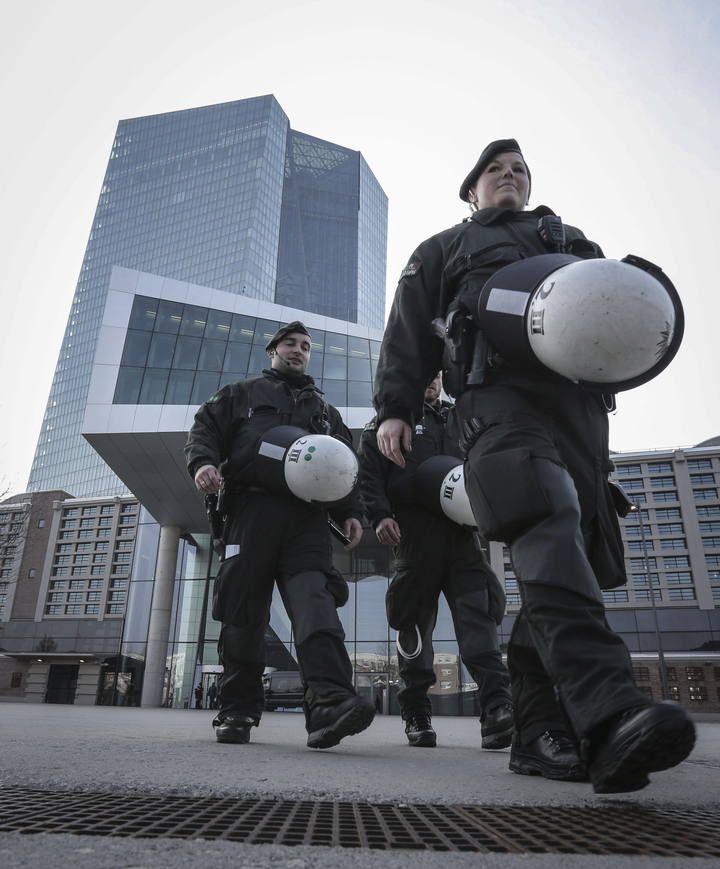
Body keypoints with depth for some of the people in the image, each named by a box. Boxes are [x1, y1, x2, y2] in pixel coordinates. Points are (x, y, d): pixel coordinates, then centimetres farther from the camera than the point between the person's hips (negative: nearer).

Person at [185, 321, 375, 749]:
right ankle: (238, 710, 11)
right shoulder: (243, 393, 24)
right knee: (244, 611, -1)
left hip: (308, 518, 1)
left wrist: (350, 512, 10)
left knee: (316, 604, -19)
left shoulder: (326, 410, 30)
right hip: (251, 510, -1)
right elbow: (205, 428, 13)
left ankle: (330, 703, -31)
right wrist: (203, 462, -9)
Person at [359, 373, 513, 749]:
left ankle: (496, 704, -18)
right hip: (414, 530, -3)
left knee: (478, 612, -11)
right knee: (415, 622, 1)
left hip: (461, 530, 3)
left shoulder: (460, 420, 26)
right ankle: (416, 711, 11)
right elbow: (369, 474, 3)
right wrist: (380, 516, -12)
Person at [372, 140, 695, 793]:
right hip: (500, 393, -4)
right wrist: (395, 409, 1)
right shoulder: (445, 250, 28)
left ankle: (540, 732, -1)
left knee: (562, 558, -5)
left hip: (579, 402, 5)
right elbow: (409, 331, 16)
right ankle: (610, 713, -43)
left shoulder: (571, 241, 38)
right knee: (548, 528, -30)